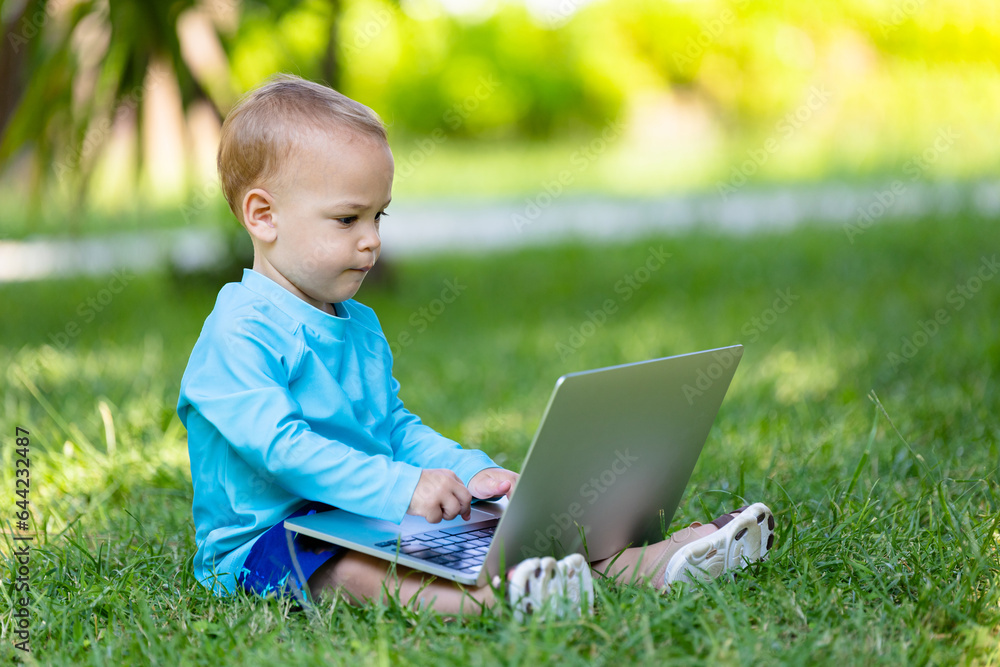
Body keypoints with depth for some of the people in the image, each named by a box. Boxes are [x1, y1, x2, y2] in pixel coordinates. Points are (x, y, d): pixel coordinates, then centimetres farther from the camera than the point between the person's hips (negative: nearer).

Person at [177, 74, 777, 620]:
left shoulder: (360, 326, 17)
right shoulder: (239, 333, -14)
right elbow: (278, 444, -25)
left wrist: (472, 472, 3)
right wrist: (401, 488, -32)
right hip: (263, 545, -8)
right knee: (356, 568, -40)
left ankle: (648, 564, -20)